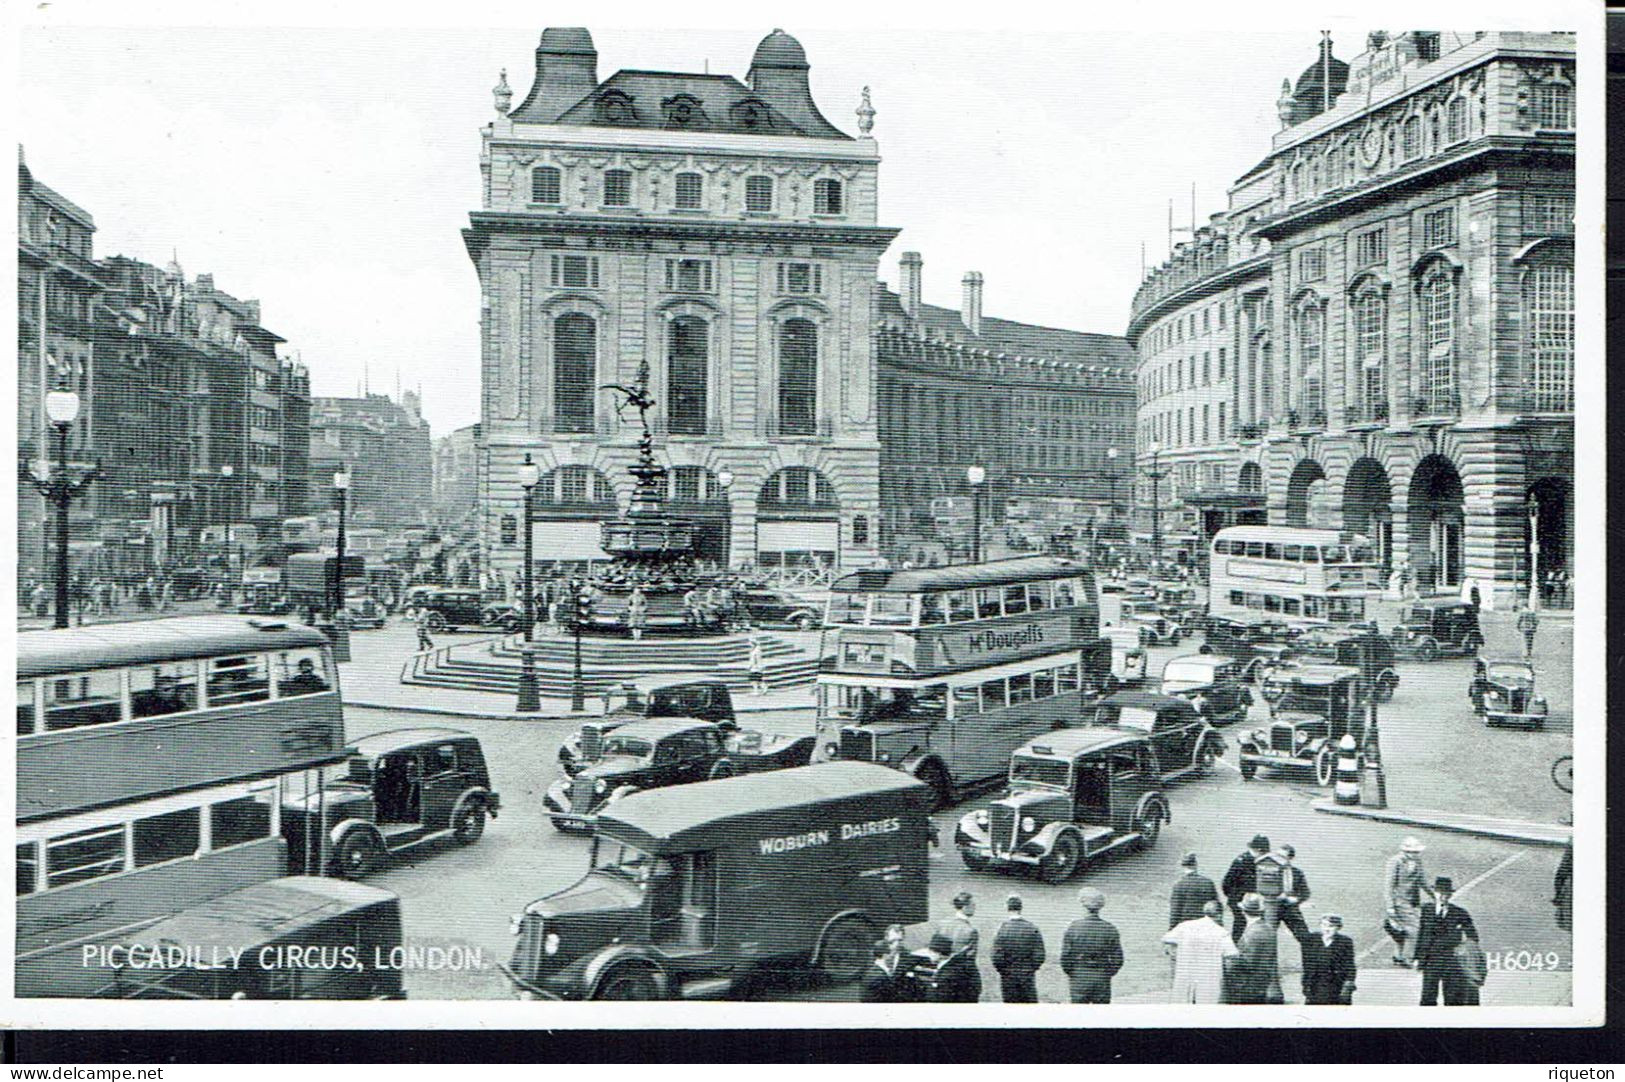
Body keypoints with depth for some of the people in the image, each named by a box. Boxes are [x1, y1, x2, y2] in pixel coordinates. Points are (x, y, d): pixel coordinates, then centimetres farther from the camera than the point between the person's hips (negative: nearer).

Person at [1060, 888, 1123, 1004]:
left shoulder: (1074, 927, -8)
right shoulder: (1110, 928, -5)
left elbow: (1065, 957, -6)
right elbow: (1118, 959, -2)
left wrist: (1070, 973, 10)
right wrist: (1108, 974, 11)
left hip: (1079, 980, -1)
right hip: (1102, 981, 1)